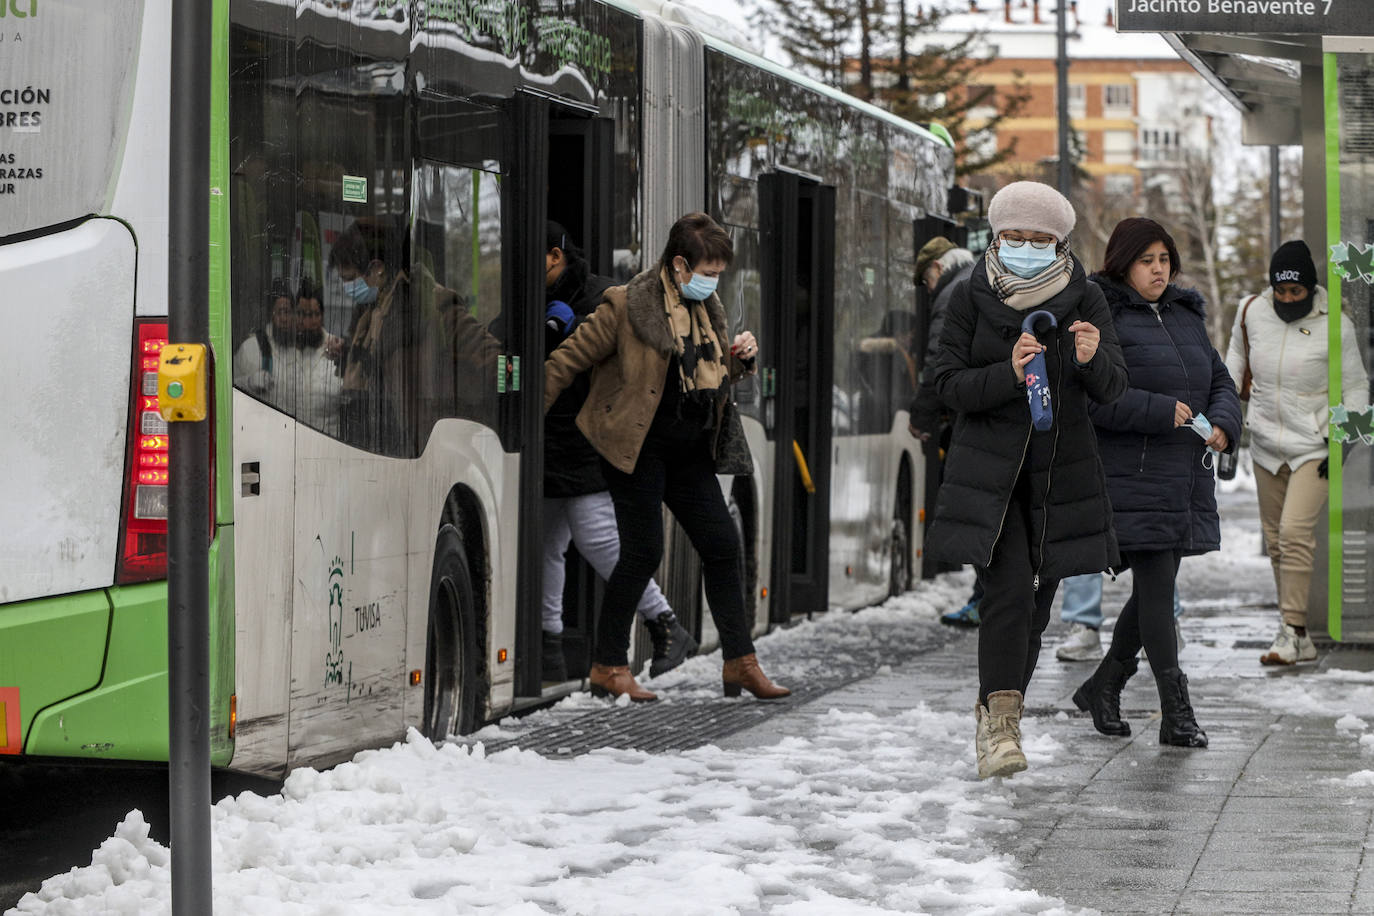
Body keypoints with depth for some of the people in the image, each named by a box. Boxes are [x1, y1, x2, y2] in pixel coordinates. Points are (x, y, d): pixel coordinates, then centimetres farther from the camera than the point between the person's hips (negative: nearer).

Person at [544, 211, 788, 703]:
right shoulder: (625, 306, -12)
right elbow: (567, 360, -8)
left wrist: (739, 357, 2)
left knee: (723, 546, 4)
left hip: (690, 453, 7)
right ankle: (607, 666, 6)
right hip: (637, 446, -7)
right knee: (643, 551, -6)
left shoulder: (706, 310, 11)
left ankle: (740, 663, 10)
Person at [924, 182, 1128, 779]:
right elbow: (948, 384, -6)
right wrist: (1009, 373, -24)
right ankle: (1000, 721, -20)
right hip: (989, 468, -3)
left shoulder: (1085, 301, 0)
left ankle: (994, 719, 23)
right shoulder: (972, 299, -2)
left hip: (1060, 469, 3)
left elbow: (1113, 389, -7)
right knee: (1008, 589, -18)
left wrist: (1092, 359, -30)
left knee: (1038, 600, 8)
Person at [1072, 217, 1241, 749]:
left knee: (1156, 590, 13)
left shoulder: (1186, 316, 17)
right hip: (1131, 478, -8)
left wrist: (1222, 425, -1)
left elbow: (1220, 380, 20)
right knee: (1156, 586, -9)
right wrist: (1161, 412, -20)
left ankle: (1101, 689, 28)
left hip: (1185, 478, 8)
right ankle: (1176, 714, -7)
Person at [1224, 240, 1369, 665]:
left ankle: (1293, 631, -16)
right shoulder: (1252, 312, -2)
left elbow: (1355, 388, -3)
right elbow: (1237, 355, 19)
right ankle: (1301, 642, 14)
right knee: (1275, 540, 6)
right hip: (1266, 446, 5)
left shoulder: (1335, 325, -12)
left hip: (1314, 448, -5)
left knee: (1295, 531, -19)